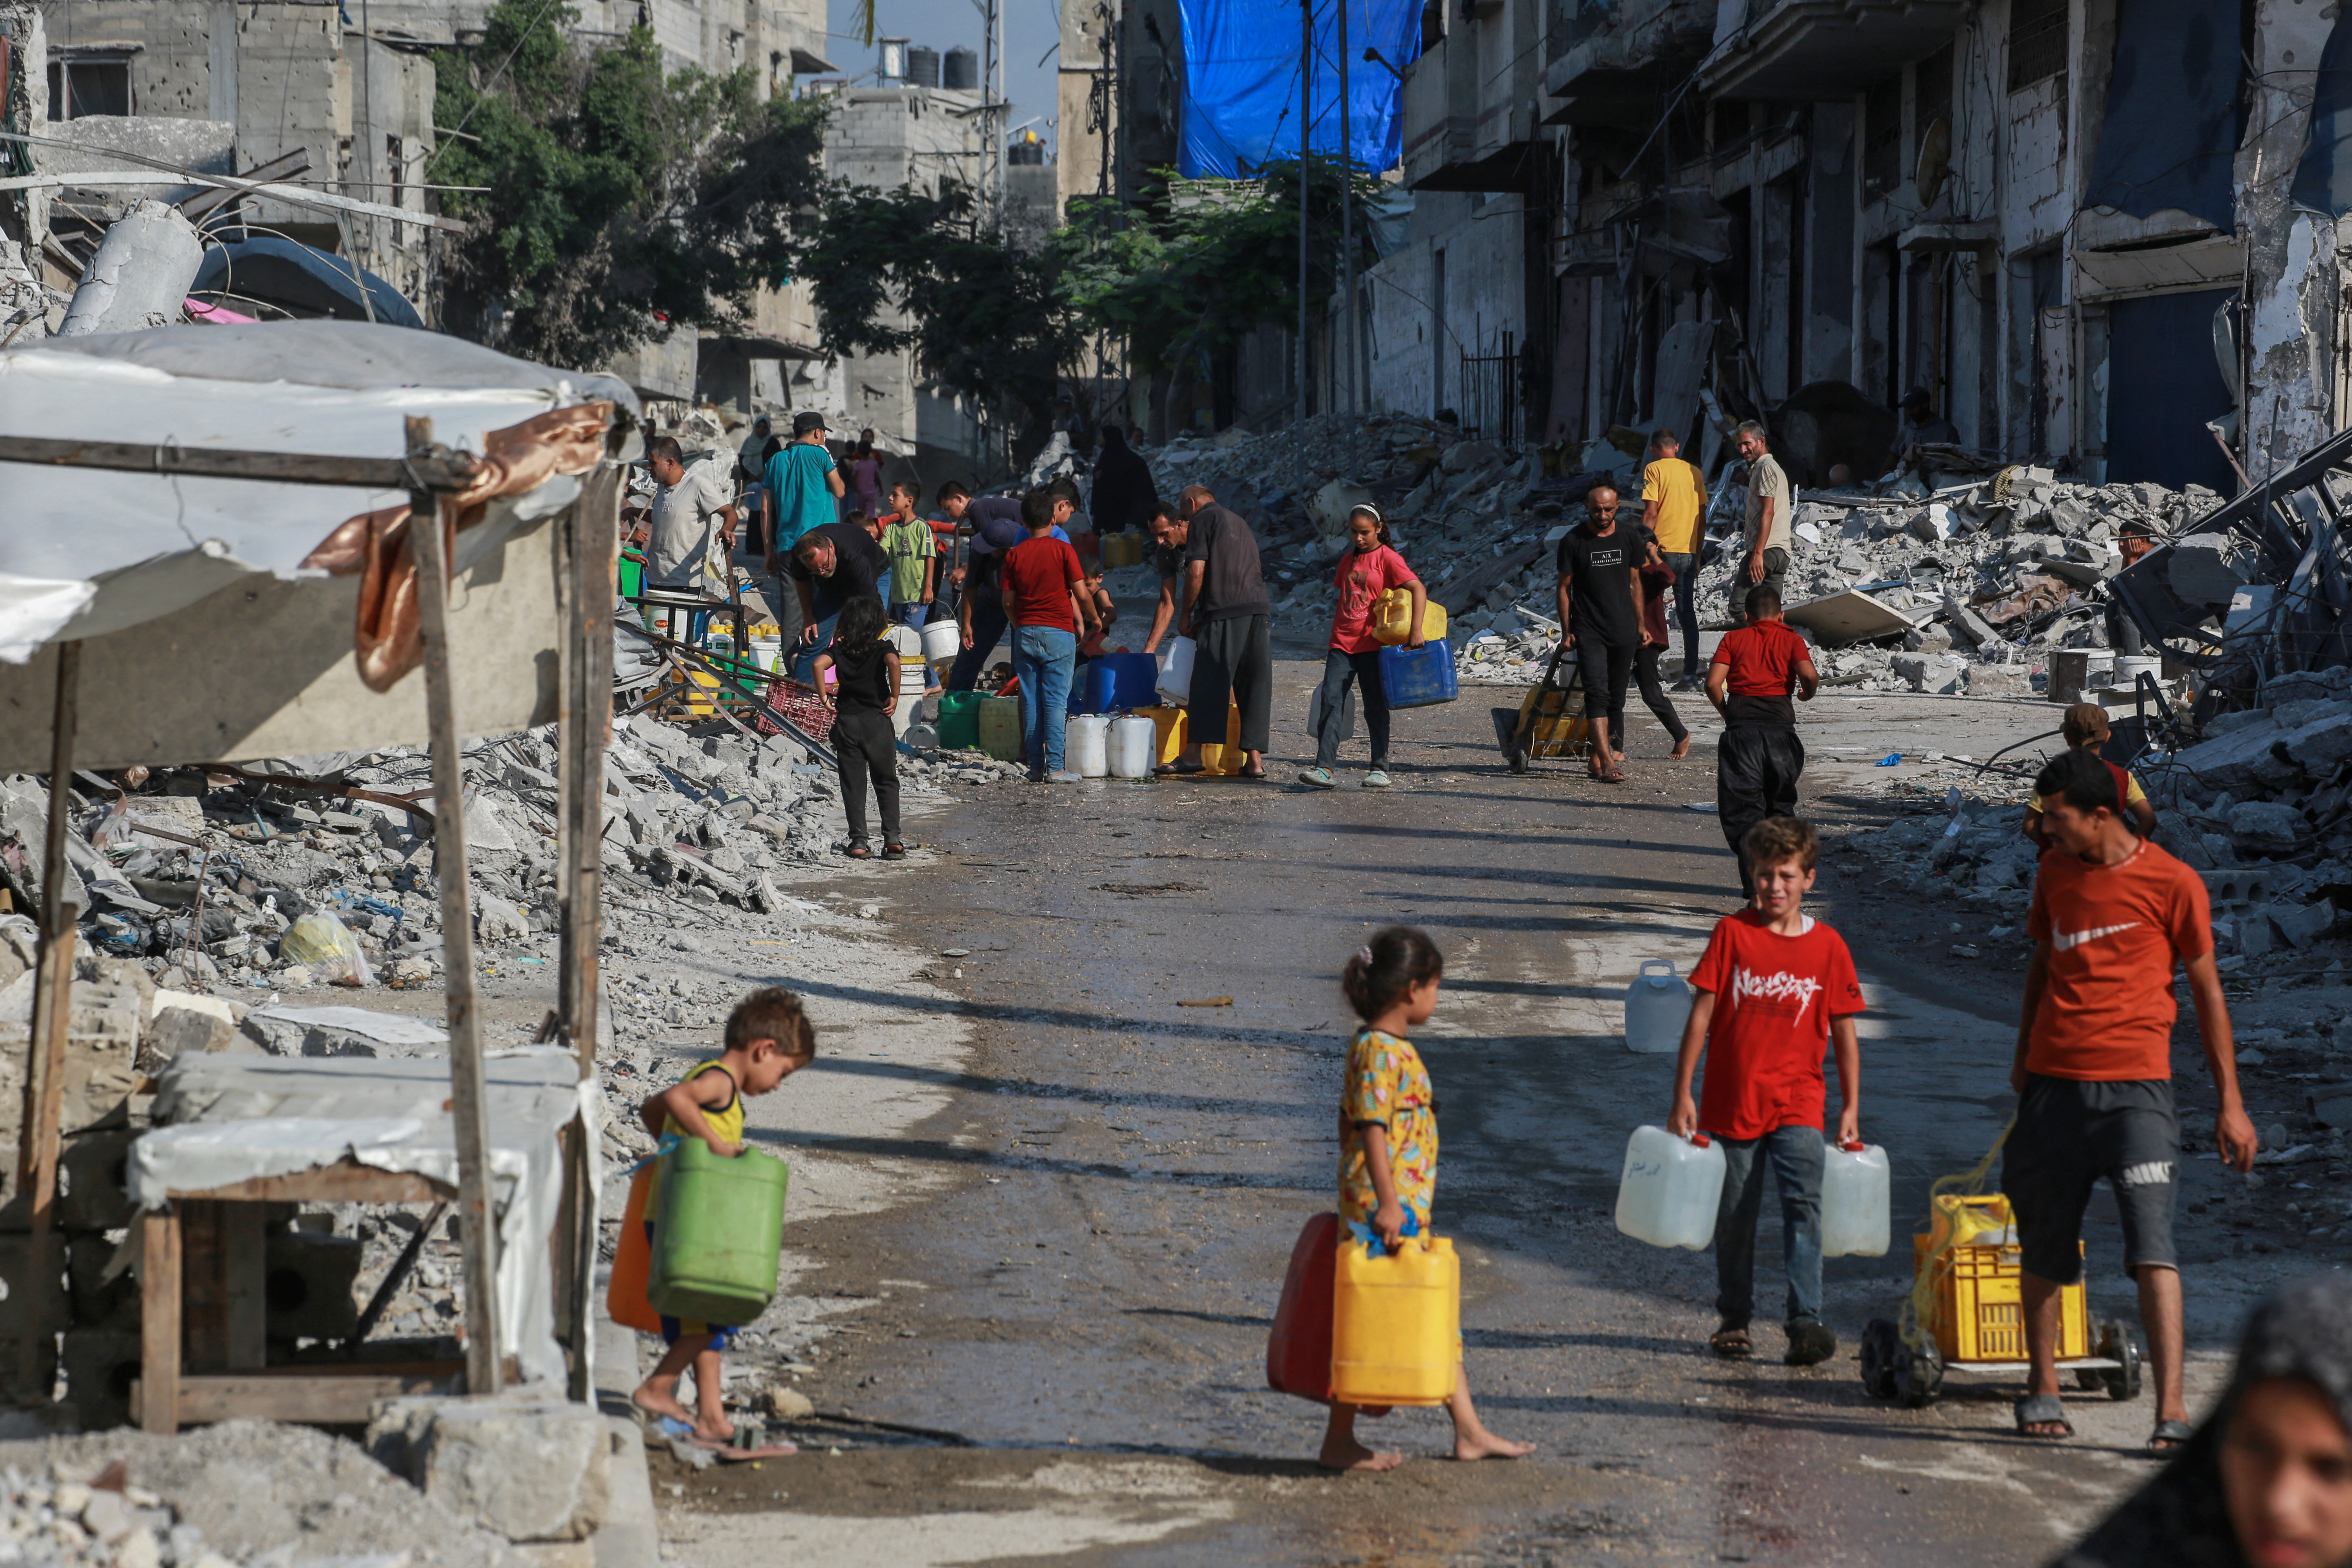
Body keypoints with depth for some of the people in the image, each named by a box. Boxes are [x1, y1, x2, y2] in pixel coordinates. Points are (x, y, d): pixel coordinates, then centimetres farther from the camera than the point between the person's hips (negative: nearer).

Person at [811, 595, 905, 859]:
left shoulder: (839, 650, 3)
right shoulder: (882, 649, -2)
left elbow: (818, 665, -14)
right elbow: (893, 662, -24)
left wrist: (825, 697, -6)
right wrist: (894, 697, -15)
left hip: (847, 721, 1)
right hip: (877, 719, -1)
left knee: (853, 784, 6)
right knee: (886, 782, 9)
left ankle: (858, 841, 1)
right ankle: (892, 837, -1)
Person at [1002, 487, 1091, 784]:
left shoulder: (1014, 555, 5)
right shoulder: (1063, 550, -4)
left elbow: (1008, 602, 7)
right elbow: (1079, 594, -4)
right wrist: (1085, 621, 13)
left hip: (1025, 634, 3)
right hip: (1058, 632, -3)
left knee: (1031, 701, 6)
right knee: (1056, 700, -3)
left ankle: (1036, 767, 4)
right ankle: (1055, 767, -8)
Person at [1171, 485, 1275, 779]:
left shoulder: (1202, 521, 4)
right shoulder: (1239, 522, 27)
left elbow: (1196, 572, -7)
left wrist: (1187, 615, 3)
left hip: (1224, 611, -7)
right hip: (1260, 608, 7)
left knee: (1208, 684, -3)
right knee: (1255, 685, 5)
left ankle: (1193, 754, -3)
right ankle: (1255, 759, 2)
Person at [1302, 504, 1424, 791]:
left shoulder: (1387, 558, -5)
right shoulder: (1348, 561, 15)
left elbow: (1418, 589, -14)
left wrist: (1416, 629, -26)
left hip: (1373, 645, -5)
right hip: (1342, 645, 5)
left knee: (1375, 708, 2)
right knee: (1330, 701, -9)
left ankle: (1380, 770, 11)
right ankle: (1324, 769, -15)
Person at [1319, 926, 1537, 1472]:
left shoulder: (1386, 1048, 14)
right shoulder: (1380, 1051, -16)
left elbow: (1349, 1124, 19)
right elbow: (1371, 1127, -22)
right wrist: (1386, 1203, -26)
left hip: (1407, 1208, 11)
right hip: (1387, 1208, -11)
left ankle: (1470, 1432, 18)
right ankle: (1338, 1442, 3)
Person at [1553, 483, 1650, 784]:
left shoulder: (1630, 536, 6)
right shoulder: (1573, 541, -4)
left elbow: (1634, 584, 14)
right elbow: (1565, 588, 2)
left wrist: (1641, 624, 12)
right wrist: (1566, 630, -1)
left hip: (1623, 631, 4)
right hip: (1589, 631, -4)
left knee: (1616, 697, 7)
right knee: (1597, 693, -15)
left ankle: (1600, 757, 17)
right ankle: (1606, 761, -23)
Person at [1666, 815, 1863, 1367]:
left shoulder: (1828, 946, 1)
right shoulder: (1732, 933, -2)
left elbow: (1843, 1032, 7)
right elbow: (1701, 1014, -2)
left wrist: (1851, 1108, 5)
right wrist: (1683, 1095, -4)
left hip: (1797, 1102, 0)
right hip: (1732, 1102, 1)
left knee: (1804, 1202, -17)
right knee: (1735, 1217, 10)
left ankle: (1806, 1322, -20)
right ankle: (1733, 1320, 26)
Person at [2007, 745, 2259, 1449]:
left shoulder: (2172, 883, -4)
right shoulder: (2054, 870, 9)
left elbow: (2207, 989, 2)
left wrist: (2230, 1102, 1)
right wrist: (2024, 1058, 26)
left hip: (2136, 1085, -4)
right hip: (2054, 1082, 4)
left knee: (2151, 1245, -14)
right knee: (2044, 1246, 9)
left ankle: (2172, 1409, -17)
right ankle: (2042, 1386, 27)